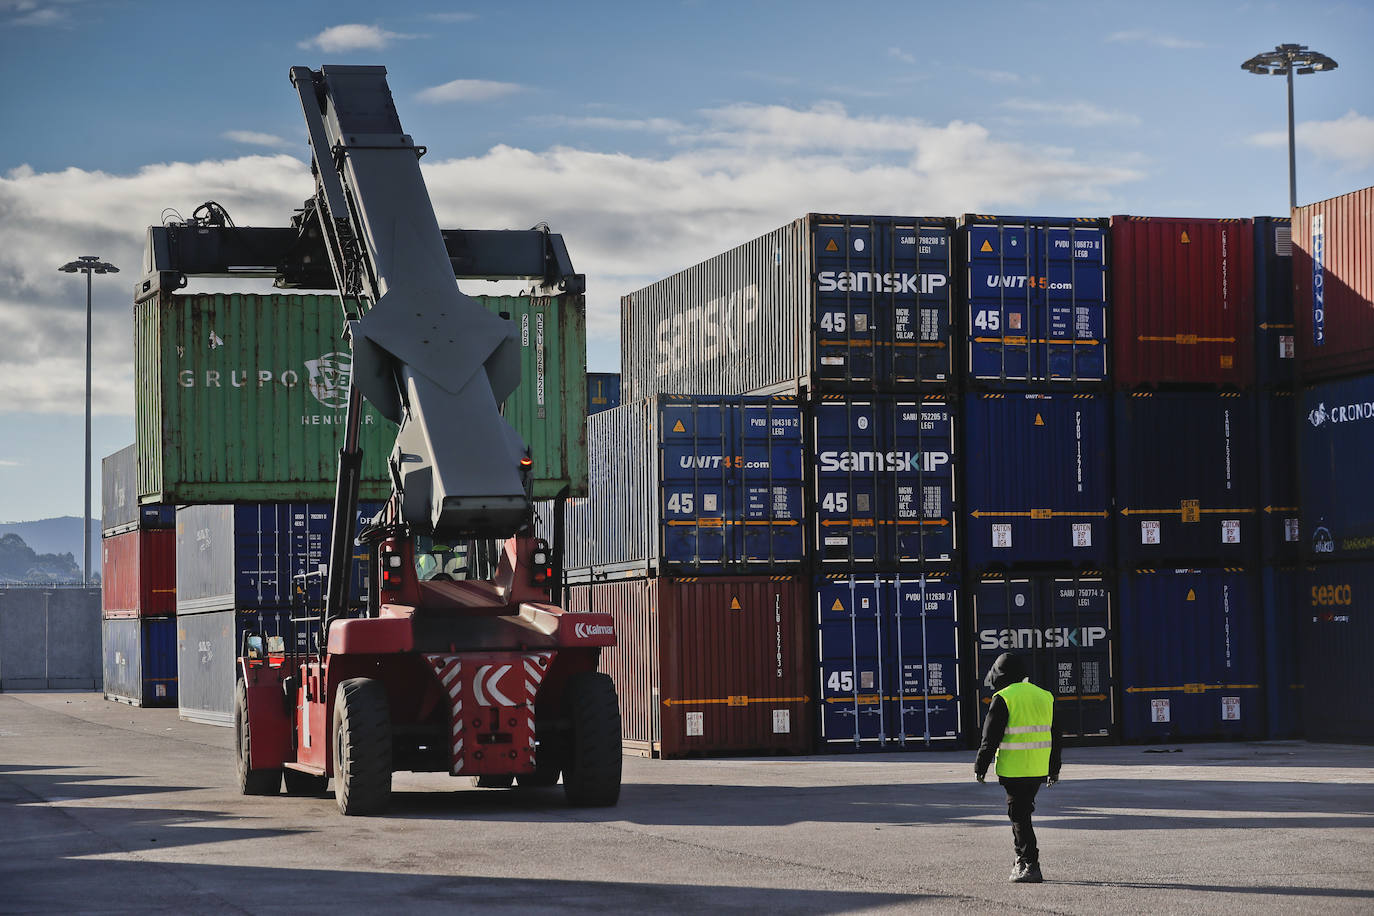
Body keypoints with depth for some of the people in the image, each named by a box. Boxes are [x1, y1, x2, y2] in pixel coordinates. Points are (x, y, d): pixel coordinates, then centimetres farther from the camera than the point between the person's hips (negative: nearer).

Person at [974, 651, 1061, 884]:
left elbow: (991, 738, -11)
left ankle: (1031, 866, -6)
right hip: (1039, 769, 7)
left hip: (1014, 768, -7)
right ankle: (1023, 861, 22)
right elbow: (1054, 736, 17)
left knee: (1019, 816, -2)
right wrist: (1054, 769, 24)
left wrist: (981, 766, -2)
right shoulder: (1044, 697, 12)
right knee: (1023, 811, 19)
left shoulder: (1003, 699, -9)